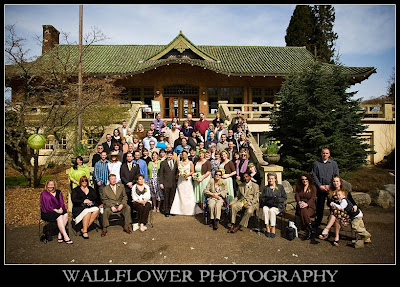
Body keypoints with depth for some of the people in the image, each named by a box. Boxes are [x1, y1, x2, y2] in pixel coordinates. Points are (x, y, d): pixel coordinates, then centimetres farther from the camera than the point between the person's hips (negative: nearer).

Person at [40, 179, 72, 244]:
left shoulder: (58, 192, 16)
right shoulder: (44, 194, 1)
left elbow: (62, 202, 10)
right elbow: (46, 206, -7)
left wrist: (61, 209, -12)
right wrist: (55, 210, -18)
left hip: (58, 210, 5)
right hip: (47, 212, -5)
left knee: (66, 214, -27)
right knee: (59, 217, -32)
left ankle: (59, 235, -25)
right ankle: (65, 237, -33)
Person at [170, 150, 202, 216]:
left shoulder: (190, 163, 4)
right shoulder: (179, 163, 13)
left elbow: (192, 171, 1)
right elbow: (178, 171, 16)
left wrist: (188, 175, -14)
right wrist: (178, 174, -2)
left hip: (187, 180, -3)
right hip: (180, 180, 3)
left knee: (188, 195, -3)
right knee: (180, 195, 2)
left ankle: (189, 210, 6)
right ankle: (181, 210, 8)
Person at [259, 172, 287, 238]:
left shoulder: (280, 187, 12)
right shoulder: (265, 188, 16)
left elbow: (285, 197, 7)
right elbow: (262, 198, 8)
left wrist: (277, 200, -10)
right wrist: (268, 200, -12)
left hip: (277, 206, -2)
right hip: (267, 205, 2)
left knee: (272, 210, -33)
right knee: (265, 209, -32)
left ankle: (273, 229, -22)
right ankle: (267, 228, -25)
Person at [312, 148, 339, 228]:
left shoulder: (334, 163, 9)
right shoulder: (316, 163, 7)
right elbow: (314, 176, 3)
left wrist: (329, 185, -8)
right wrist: (320, 186, -8)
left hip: (331, 188, 0)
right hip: (320, 188, 0)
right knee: (319, 205, 6)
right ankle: (318, 221, 18)